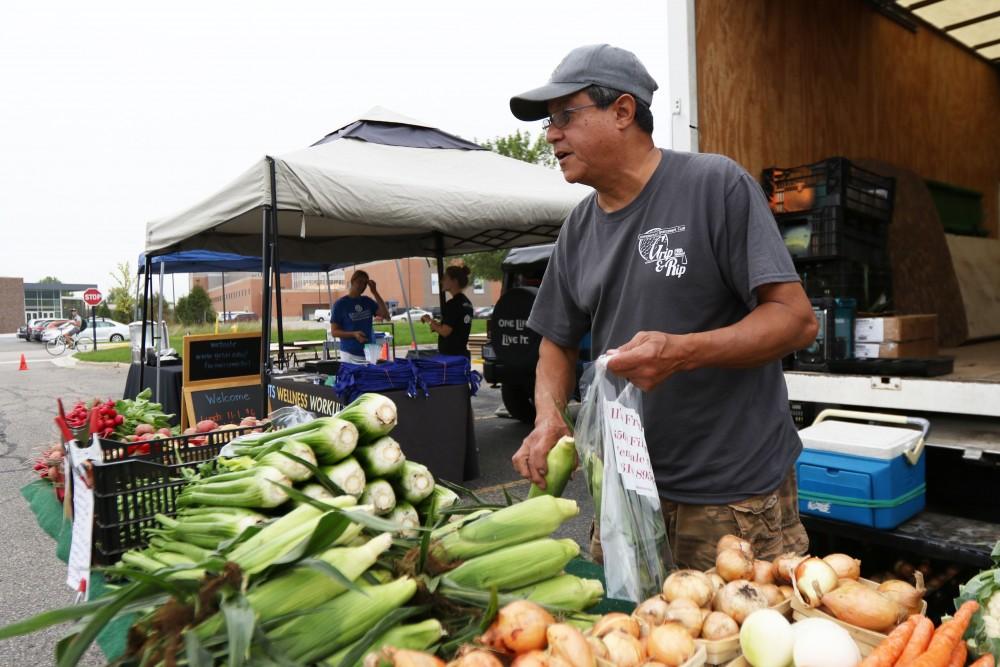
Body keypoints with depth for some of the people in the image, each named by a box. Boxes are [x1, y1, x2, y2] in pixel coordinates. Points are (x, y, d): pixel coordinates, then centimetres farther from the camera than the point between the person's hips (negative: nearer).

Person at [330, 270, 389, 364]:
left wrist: (375, 292, -5)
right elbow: (334, 332, -2)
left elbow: (385, 315, -3)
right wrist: (354, 334, -19)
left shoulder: (368, 301, 10)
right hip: (350, 355, -4)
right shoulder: (340, 304, -2)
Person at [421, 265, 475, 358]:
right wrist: (435, 323, 11)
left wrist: (430, 322, -4)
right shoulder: (467, 303, 12)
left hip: (450, 354, -9)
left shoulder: (452, 304, -16)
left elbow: (445, 332, -19)